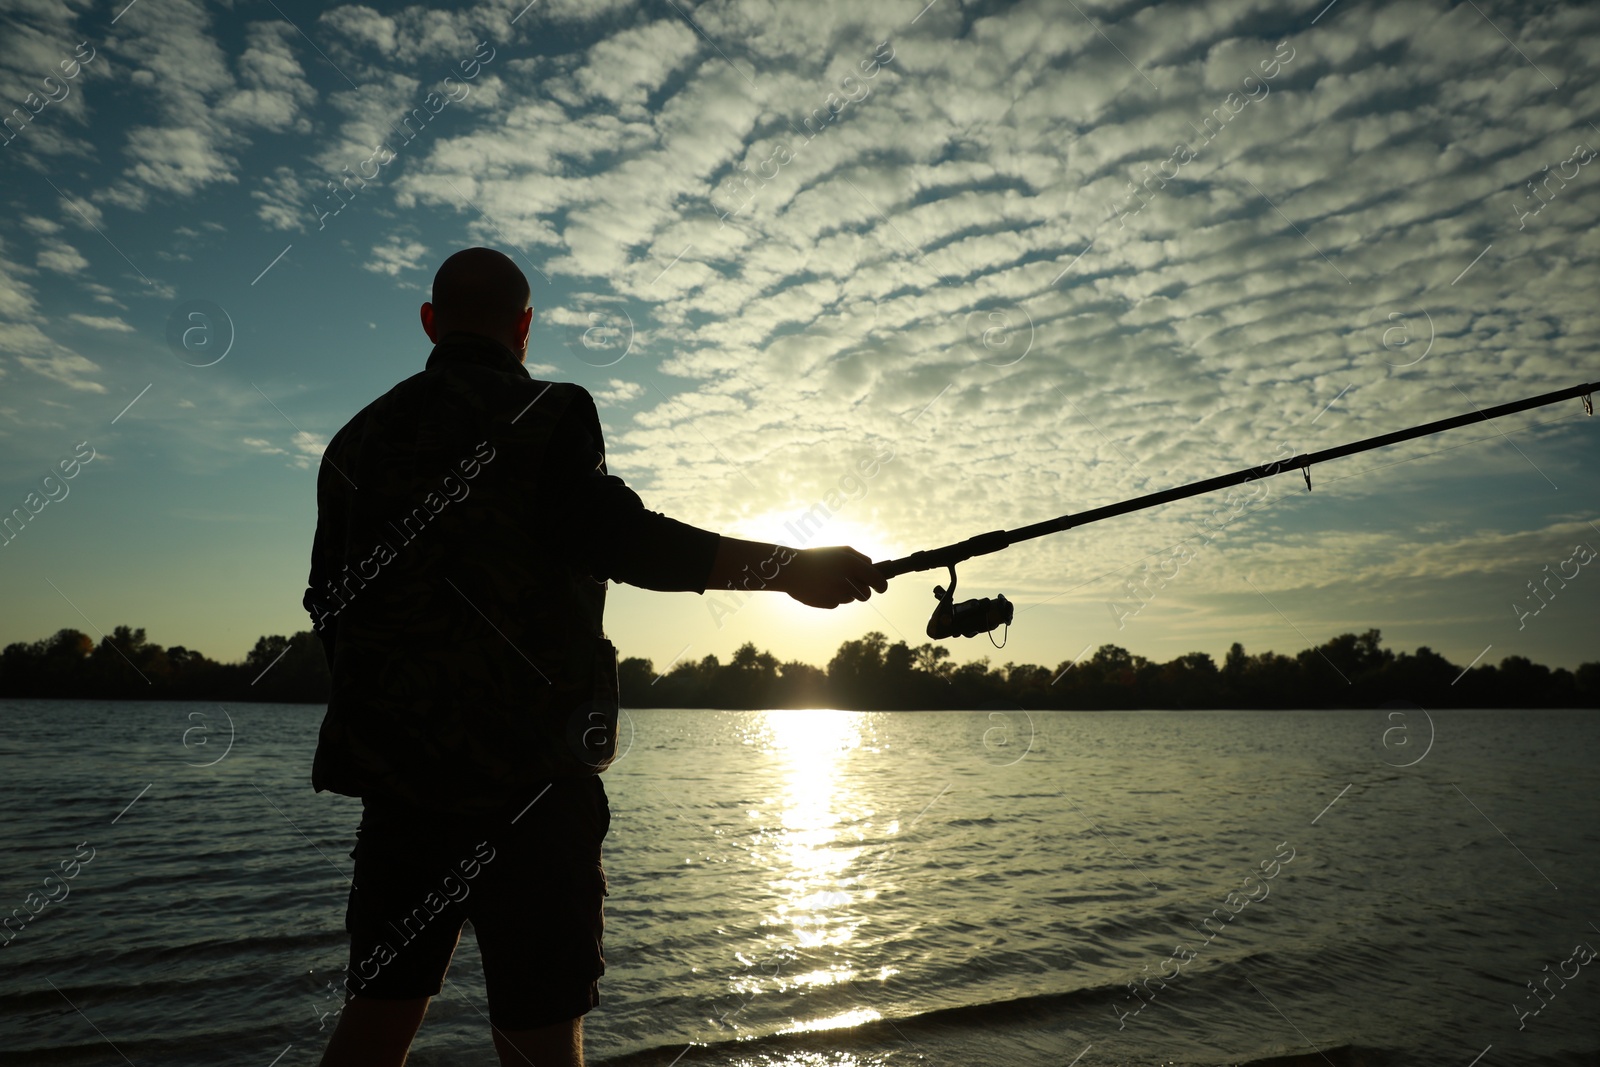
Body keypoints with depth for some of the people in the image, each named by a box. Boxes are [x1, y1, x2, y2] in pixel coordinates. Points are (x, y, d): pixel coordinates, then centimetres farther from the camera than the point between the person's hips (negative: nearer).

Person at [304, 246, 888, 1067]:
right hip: (529, 776, -6)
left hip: (394, 763, 6)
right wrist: (787, 567, -18)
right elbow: (612, 535, -20)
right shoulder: (545, 415, -5)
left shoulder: (358, 438, 13)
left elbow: (331, 607, 15)